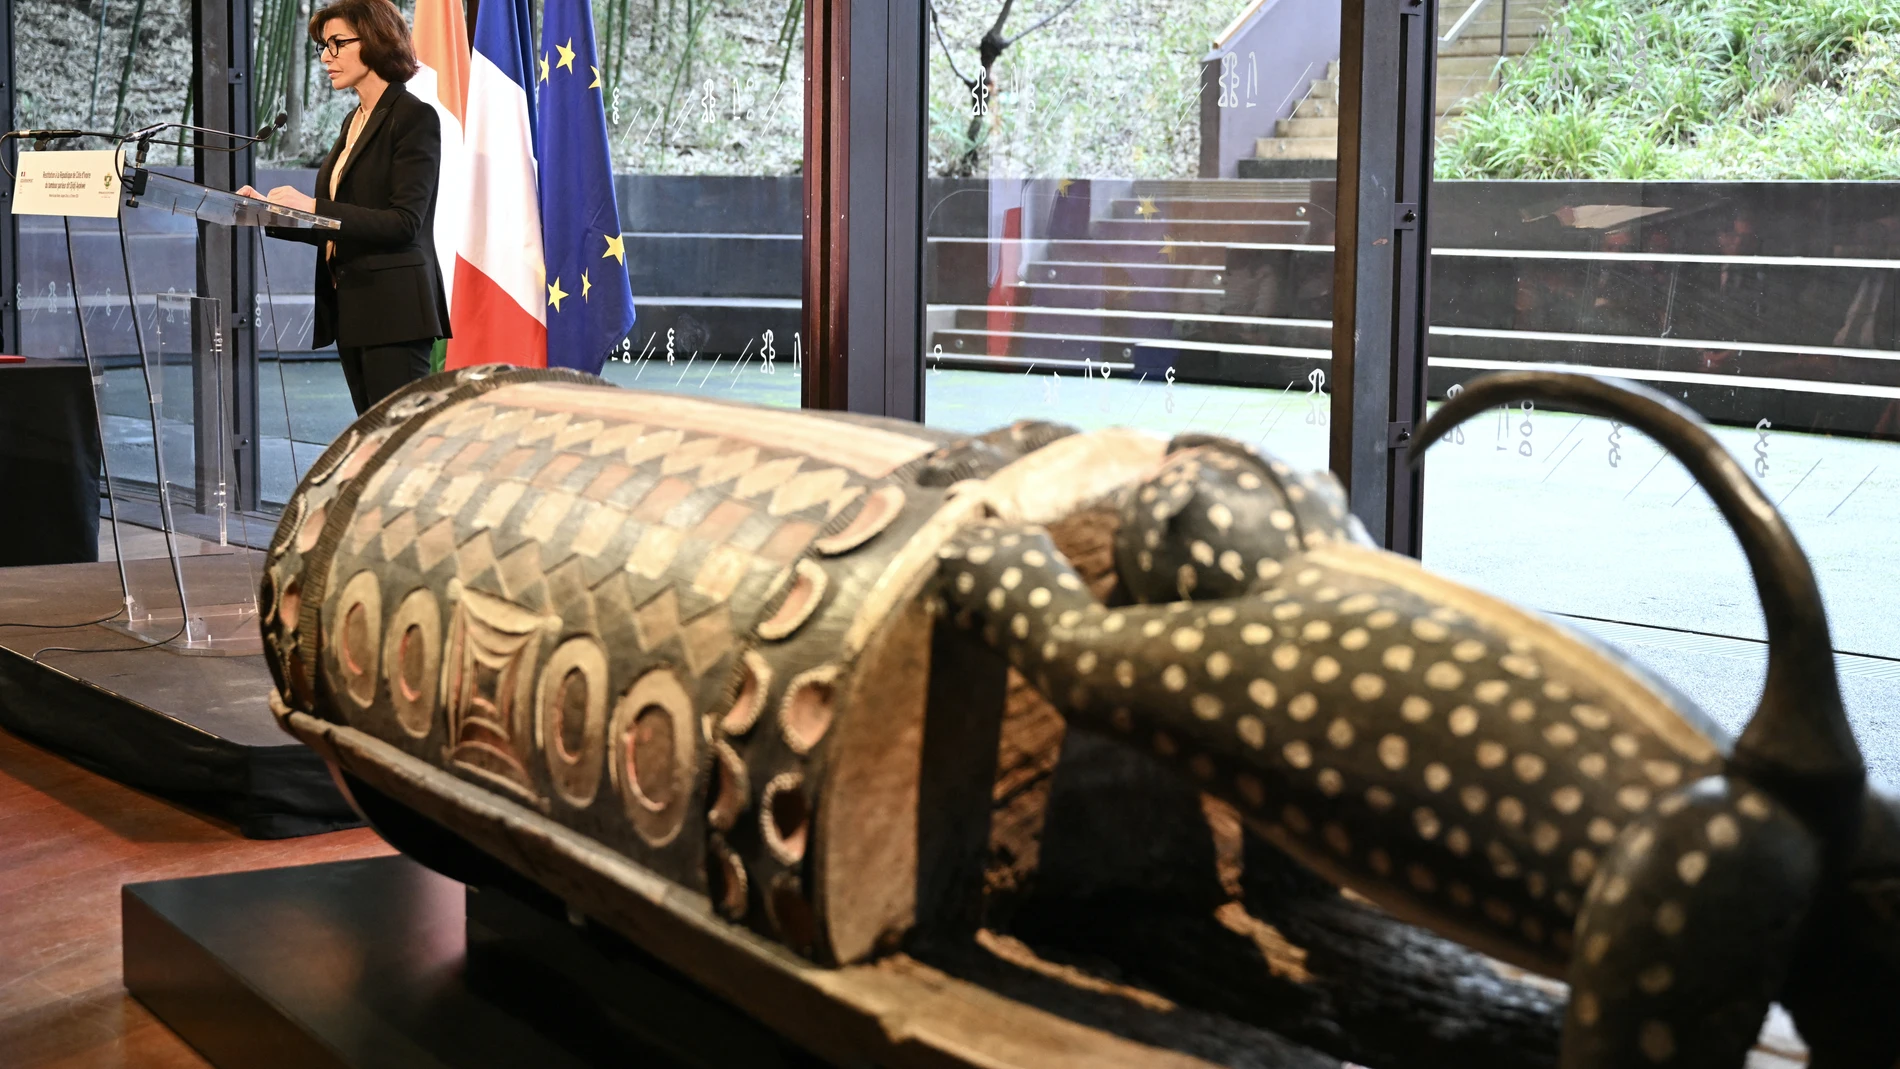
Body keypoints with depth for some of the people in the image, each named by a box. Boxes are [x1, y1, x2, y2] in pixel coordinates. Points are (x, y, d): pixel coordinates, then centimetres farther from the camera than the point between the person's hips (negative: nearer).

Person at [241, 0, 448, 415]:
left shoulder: (414, 117, -7)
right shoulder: (355, 121, 19)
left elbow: (404, 222, -16)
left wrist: (315, 207, -21)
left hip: (394, 307, -9)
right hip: (351, 308, 9)